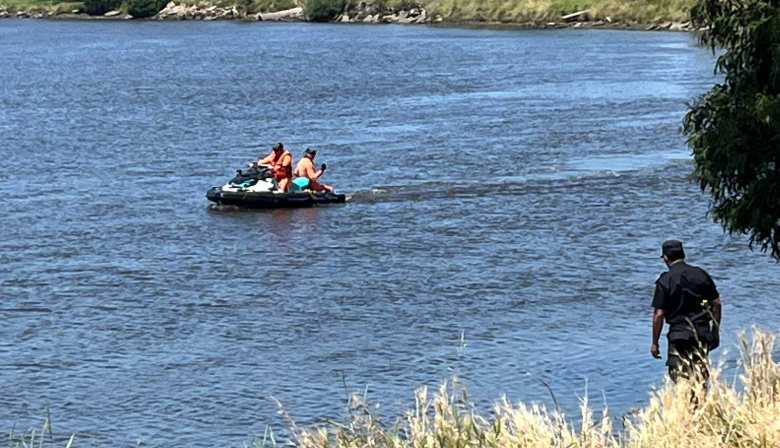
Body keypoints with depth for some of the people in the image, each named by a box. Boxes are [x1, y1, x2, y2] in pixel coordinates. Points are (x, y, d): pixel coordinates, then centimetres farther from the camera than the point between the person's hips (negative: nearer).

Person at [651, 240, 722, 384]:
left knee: (680, 377, 1)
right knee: (701, 377, 13)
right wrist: (715, 331, 18)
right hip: (703, 333, 5)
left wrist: (655, 343, -2)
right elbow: (716, 303, 9)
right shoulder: (702, 275, 6)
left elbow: (659, 314, -10)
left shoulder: (665, 281, -8)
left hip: (679, 335, -5)